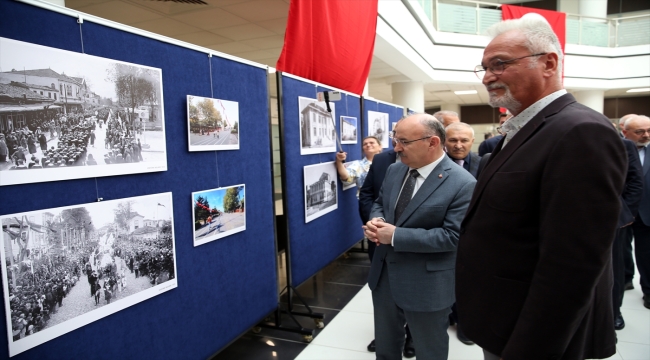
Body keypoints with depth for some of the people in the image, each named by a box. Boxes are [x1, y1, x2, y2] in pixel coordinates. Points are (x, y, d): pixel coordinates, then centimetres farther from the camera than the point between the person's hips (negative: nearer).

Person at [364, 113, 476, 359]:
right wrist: (376, 221, -10)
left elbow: (453, 236, -24)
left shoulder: (462, 184, -19)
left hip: (427, 286, -6)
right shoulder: (394, 170, 2)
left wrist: (396, 235, -24)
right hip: (384, 275, 6)